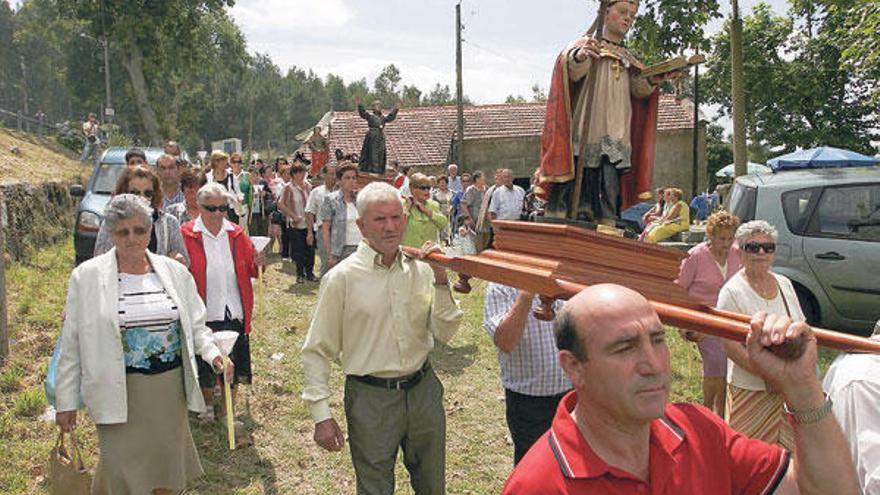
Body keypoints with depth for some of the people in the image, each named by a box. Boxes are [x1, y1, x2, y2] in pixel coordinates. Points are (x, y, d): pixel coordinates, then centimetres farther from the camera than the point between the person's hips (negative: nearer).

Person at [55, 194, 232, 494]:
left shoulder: (174, 272, 4)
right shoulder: (87, 277, -4)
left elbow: (195, 326, 10)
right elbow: (71, 345, 0)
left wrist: (212, 353, -8)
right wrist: (66, 401, 0)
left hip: (171, 390, 3)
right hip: (120, 393, -3)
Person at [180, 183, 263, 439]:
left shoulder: (237, 234, 5)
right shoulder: (186, 235, -5)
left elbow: (250, 270, 9)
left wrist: (258, 264, -13)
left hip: (234, 313, 3)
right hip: (203, 314, -3)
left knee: (232, 367, 9)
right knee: (204, 365, 12)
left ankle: (228, 416, 25)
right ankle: (207, 408, 37)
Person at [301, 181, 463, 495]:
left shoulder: (421, 269, 0)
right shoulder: (342, 278, -11)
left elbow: (444, 334, -1)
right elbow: (317, 352, -7)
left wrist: (441, 281, -12)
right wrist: (321, 415, -10)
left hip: (423, 390, 4)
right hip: (371, 397, -4)